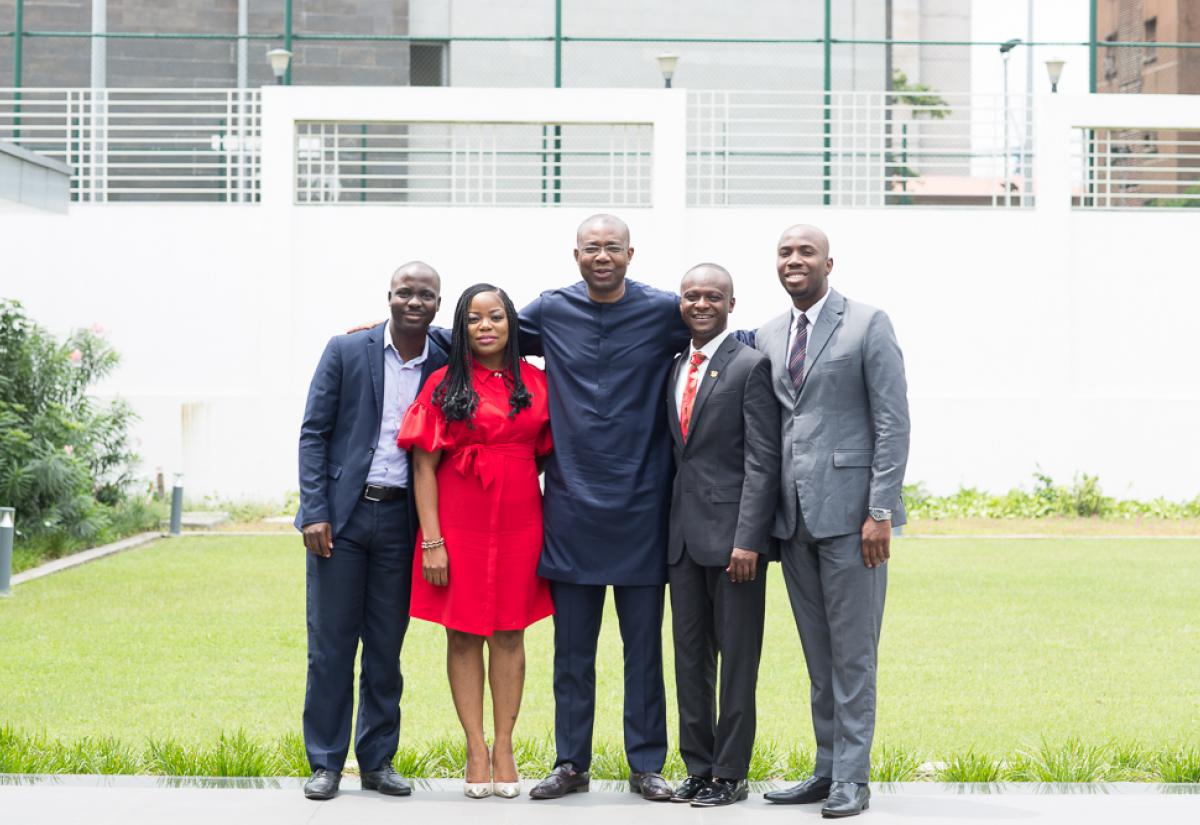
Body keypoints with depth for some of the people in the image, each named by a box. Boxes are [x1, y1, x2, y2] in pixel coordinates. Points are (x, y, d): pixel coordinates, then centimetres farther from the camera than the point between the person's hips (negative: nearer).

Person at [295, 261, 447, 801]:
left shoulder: (445, 368, 5)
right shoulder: (345, 351, 1)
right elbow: (313, 433, -1)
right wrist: (314, 512, -8)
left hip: (401, 519, 2)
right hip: (341, 514, -2)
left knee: (386, 649, 8)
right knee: (330, 645, 1)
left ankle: (378, 761, 18)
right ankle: (326, 764, 10)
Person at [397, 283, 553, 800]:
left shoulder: (535, 383, 6)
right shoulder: (444, 385, 0)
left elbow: (546, 453, 13)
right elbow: (425, 465, -3)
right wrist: (431, 540, -10)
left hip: (520, 523, 2)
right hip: (459, 524, -2)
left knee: (509, 634, 5)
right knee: (464, 635, 2)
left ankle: (504, 747, 11)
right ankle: (476, 750, 7)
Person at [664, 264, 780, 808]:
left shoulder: (750, 366, -6)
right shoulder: (674, 369, 14)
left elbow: (762, 461, -11)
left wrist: (748, 539, -18)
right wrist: (668, 531, 10)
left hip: (732, 534, -7)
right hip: (684, 534, 7)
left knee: (736, 659, 1)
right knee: (690, 657, 10)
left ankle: (731, 773, 8)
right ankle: (698, 767, 18)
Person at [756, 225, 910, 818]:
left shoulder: (867, 325, -3)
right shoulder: (768, 337, 14)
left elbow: (893, 422, -7)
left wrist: (880, 510, -14)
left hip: (848, 511, -6)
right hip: (793, 516, 6)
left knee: (852, 652, -2)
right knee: (818, 654, 11)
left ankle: (852, 776, 4)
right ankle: (827, 769, 18)